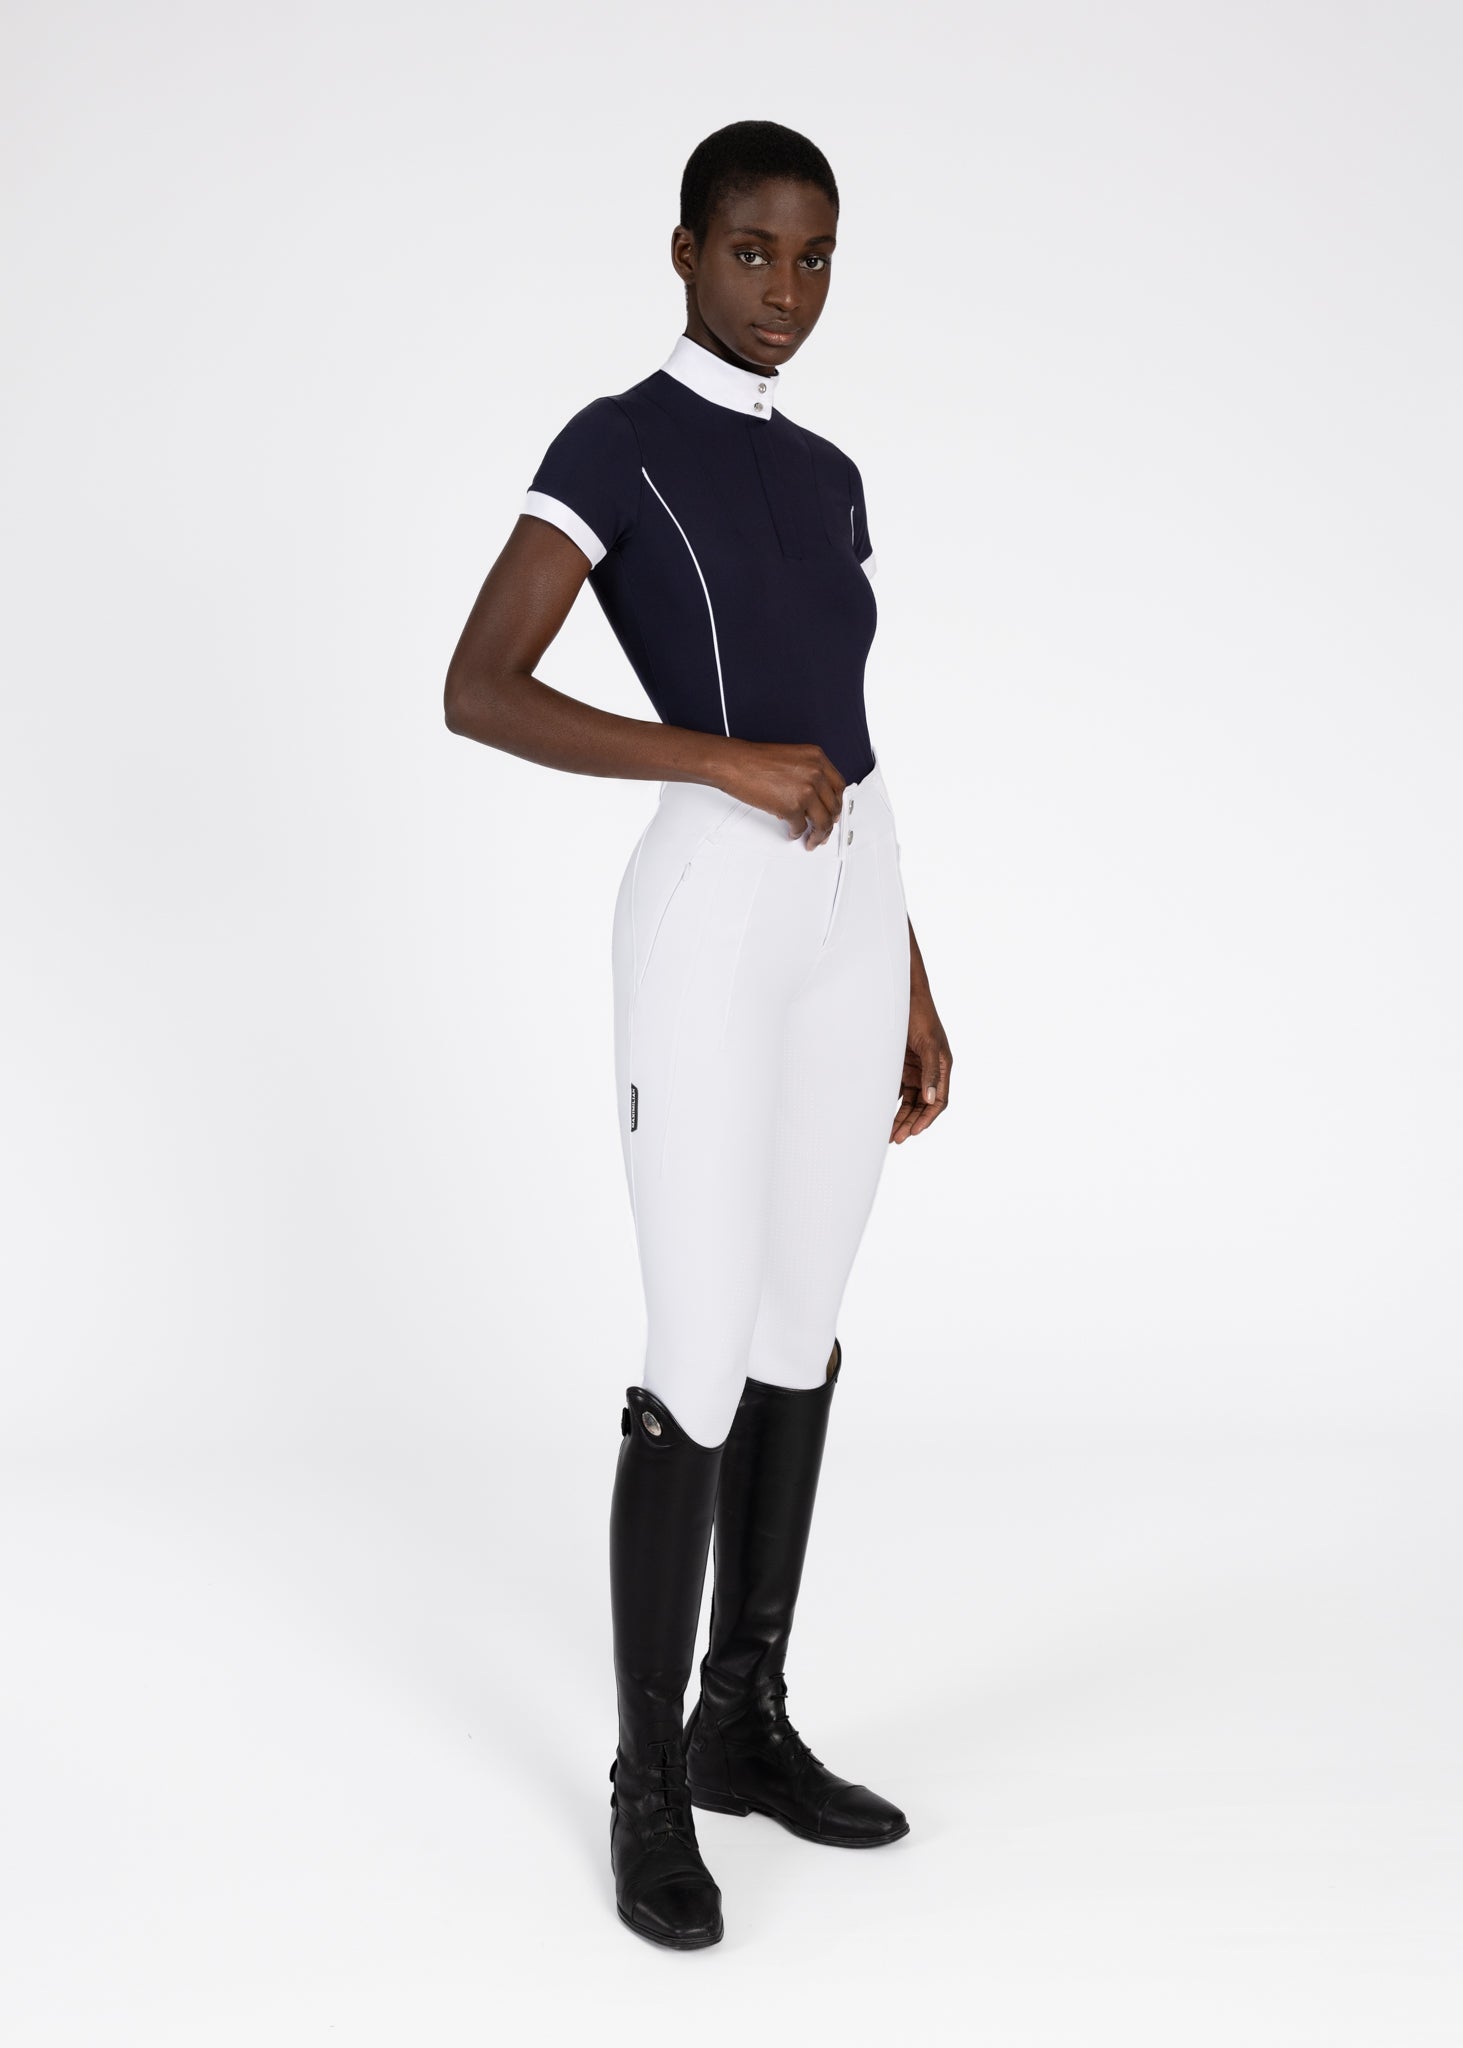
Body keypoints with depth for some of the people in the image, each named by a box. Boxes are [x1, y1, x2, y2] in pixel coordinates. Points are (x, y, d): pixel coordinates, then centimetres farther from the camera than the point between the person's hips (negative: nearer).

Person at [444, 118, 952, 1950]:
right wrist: (725, 760, -20)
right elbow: (477, 695, -13)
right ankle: (650, 1783, 7)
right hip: (711, 910, -7)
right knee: (701, 1364, -6)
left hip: (854, 911, 7)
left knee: (800, 1336, 11)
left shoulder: (827, 478, 17)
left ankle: (747, 1721, 23)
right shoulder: (614, 445, -3)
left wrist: (915, 990, 15)